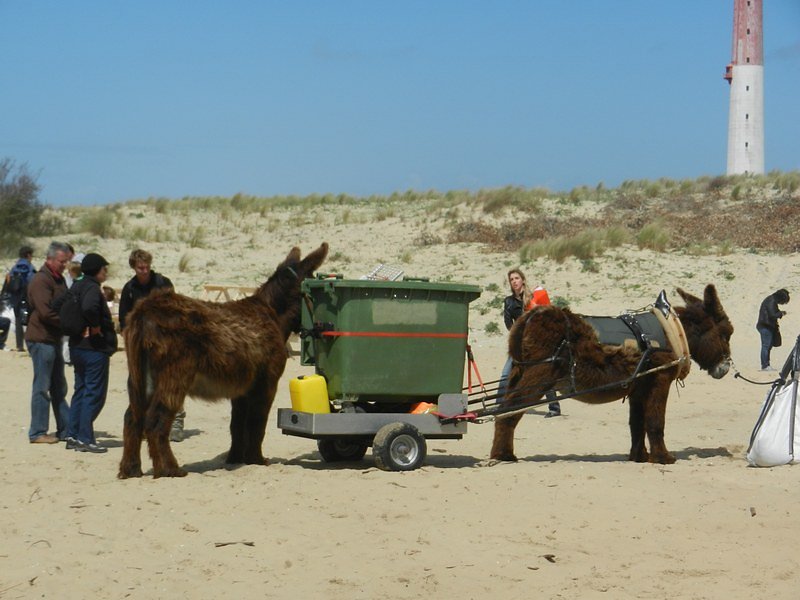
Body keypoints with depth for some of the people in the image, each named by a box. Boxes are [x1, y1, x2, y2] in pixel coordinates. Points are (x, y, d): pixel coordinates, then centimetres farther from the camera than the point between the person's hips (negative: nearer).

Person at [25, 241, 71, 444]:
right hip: (41, 339, -10)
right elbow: (46, 312, -22)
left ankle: (66, 429, 19)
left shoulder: (58, 279, 16)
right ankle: (37, 433, 1)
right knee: (42, 387, -5)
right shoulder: (41, 280, -14)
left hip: (53, 339, 10)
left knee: (58, 387, 13)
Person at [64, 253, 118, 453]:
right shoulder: (92, 289, -16)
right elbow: (89, 308, -36)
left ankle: (72, 436, 17)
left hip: (77, 346, 9)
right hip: (94, 348, -9)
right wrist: (95, 327, -20)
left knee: (81, 391, 16)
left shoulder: (76, 287, 12)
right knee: (94, 394, -3)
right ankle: (85, 438, -4)